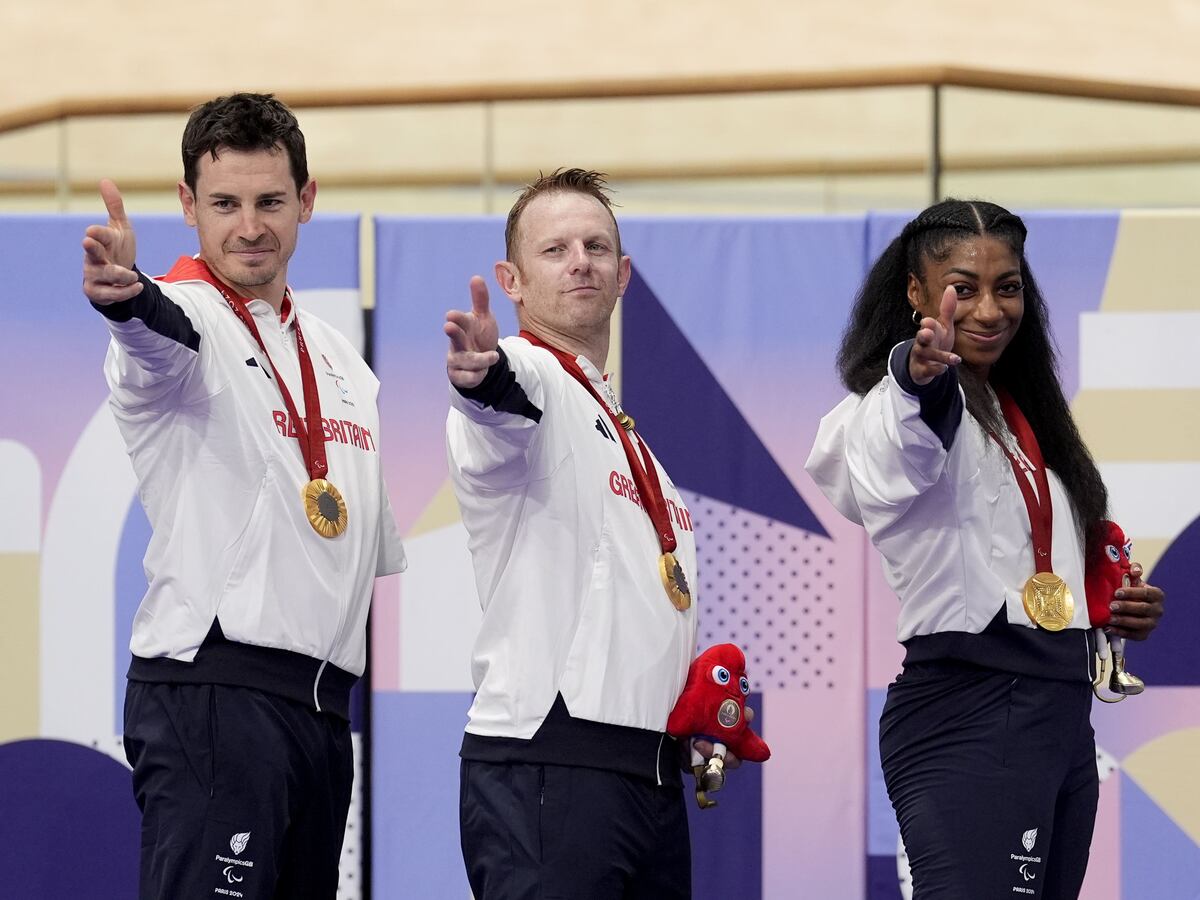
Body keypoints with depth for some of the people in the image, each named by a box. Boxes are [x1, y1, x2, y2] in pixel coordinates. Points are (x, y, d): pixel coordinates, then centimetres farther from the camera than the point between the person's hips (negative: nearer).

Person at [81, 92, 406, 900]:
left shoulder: (337, 357, 20)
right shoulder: (188, 318, -5)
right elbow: (162, 329, -32)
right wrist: (126, 296, -52)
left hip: (323, 702, 8)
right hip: (212, 688, -8)